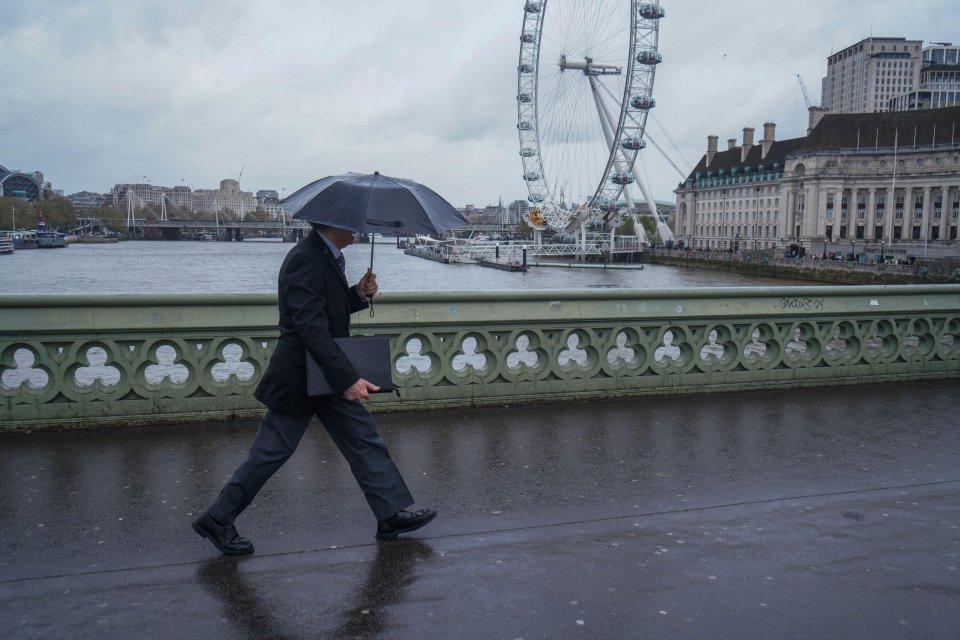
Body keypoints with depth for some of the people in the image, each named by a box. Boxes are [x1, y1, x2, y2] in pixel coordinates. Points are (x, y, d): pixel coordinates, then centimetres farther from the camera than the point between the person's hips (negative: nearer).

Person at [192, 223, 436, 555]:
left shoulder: (327, 255, 9)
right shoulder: (306, 259, -22)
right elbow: (310, 326, -28)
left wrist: (358, 294, 1)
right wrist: (347, 378, -29)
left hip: (327, 377, 10)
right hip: (300, 378, -10)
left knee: (364, 440, 11)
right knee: (271, 451, 2)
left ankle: (393, 514, 20)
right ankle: (217, 519, 19)